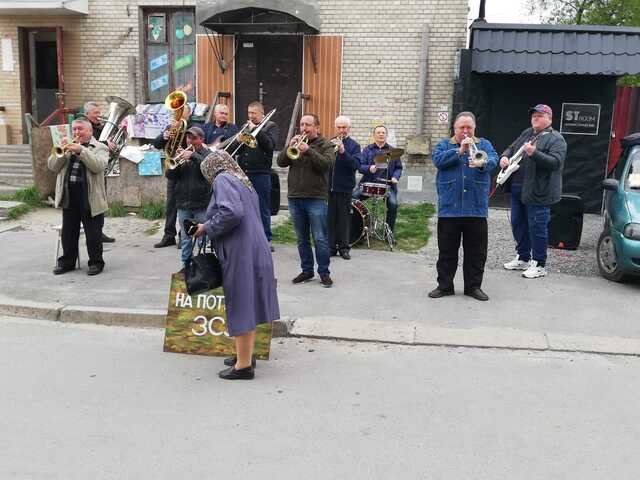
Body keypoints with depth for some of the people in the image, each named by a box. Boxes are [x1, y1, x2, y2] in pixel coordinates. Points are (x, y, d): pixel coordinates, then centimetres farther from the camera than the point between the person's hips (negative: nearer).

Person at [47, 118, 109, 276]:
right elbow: (52, 166, 8)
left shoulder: (100, 148, 3)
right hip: (68, 196, 5)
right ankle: (67, 261, 24)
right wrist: (62, 151, -8)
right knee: (68, 232, 12)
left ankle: (96, 262, 13)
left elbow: (98, 166, -17)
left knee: (93, 233, 1)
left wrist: (80, 150, -20)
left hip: (90, 197, -5)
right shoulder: (68, 146, 17)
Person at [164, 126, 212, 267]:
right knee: (185, 238, 11)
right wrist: (176, 160, -9)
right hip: (183, 203, 4)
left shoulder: (208, 154, 3)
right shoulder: (183, 153, 14)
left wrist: (193, 155, -21)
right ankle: (185, 265, 20)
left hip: (201, 204, -4)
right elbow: (169, 175, 7)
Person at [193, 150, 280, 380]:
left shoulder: (222, 180, -6)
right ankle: (247, 355, 28)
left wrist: (206, 228, -10)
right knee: (249, 304, 16)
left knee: (240, 306, -1)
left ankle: (243, 365, 6)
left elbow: (231, 212, -23)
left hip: (239, 254, -9)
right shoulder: (243, 182, 20)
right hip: (256, 251, 9)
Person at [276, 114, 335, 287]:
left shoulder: (325, 145, 3)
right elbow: (280, 162, 4)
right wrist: (290, 147, -11)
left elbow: (326, 164, -16)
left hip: (316, 198, -4)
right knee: (302, 239, 11)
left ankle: (324, 272, 6)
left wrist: (308, 151, -24)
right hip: (295, 198, 5)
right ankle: (307, 270, 21)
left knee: (320, 239, -3)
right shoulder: (296, 142, 15)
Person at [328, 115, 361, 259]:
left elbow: (356, 164, -11)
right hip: (329, 186, 2)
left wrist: (343, 152, -23)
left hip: (344, 187, -2)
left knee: (343, 219, 3)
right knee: (330, 218, 4)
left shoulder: (354, 145, 3)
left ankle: (343, 248, 12)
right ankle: (331, 247, 12)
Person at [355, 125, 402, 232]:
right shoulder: (367, 150, 11)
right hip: (368, 183, 1)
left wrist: (395, 177, -6)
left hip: (387, 184, 0)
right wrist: (369, 169, -19)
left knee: (393, 204, -23)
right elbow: (360, 166, 2)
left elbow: (398, 167, 14)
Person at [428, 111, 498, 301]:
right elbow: (437, 159, -10)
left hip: (476, 208, 1)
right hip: (449, 208, -1)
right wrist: (459, 151, -19)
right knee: (447, 250, 6)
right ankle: (444, 285, 18)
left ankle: (473, 286, 19)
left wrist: (482, 163, -30)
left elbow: (493, 159, -8)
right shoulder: (444, 145, 10)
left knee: (476, 251, 7)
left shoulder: (484, 144, 12)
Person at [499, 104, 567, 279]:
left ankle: (539, 264, 7)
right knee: (518, 224, 15)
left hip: (537, 191, -8)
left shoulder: (556, 139, -6)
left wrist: (534, 153, -30)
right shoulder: (526, 134, 18)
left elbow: (555, 162, -18)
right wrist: (505, 156, -1)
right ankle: (523, 258, 29)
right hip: (517, 188, 8)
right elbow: (511, 148, 22)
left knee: (537, 227, -3)